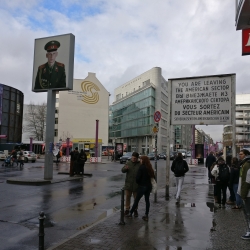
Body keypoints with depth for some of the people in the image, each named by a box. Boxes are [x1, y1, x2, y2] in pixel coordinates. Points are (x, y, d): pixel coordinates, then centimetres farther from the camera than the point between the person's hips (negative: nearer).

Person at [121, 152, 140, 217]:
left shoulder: (140, 164, -4)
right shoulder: (128, 163, 3)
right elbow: (123, 170, -4)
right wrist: (125, 168, -26)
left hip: (136, 184, -1)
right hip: (128, 184, 2)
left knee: (136, 198, 9)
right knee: (127, 197, 7)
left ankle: (135, 210, 23)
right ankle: (127, 209, 21)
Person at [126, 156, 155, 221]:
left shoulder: (141, 167, -16)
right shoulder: (149, 168, 4)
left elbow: (138, 177, -17)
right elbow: (153, 176, 10)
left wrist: (138, 183, 1)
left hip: (142, 186, -6)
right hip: (149, 186, 6)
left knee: (136, 200, 5)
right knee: (147, 200, 11)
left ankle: (130, 213, 16)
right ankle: (146, 215, 16)